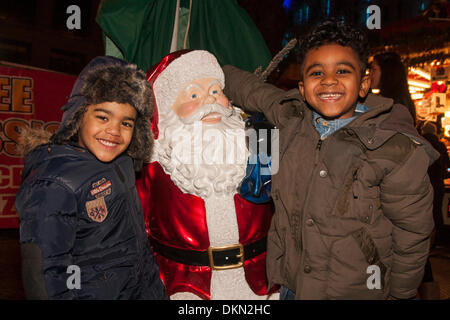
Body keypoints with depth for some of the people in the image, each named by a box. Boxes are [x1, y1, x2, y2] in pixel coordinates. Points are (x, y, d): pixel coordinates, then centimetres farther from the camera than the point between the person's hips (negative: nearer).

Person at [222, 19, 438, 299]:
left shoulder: (396, 150, -19)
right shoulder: (291, 116, -8)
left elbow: (412, 234, -8)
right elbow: (250, 87, 10)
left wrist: (400, 293, 1)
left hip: (357, 289, -3)